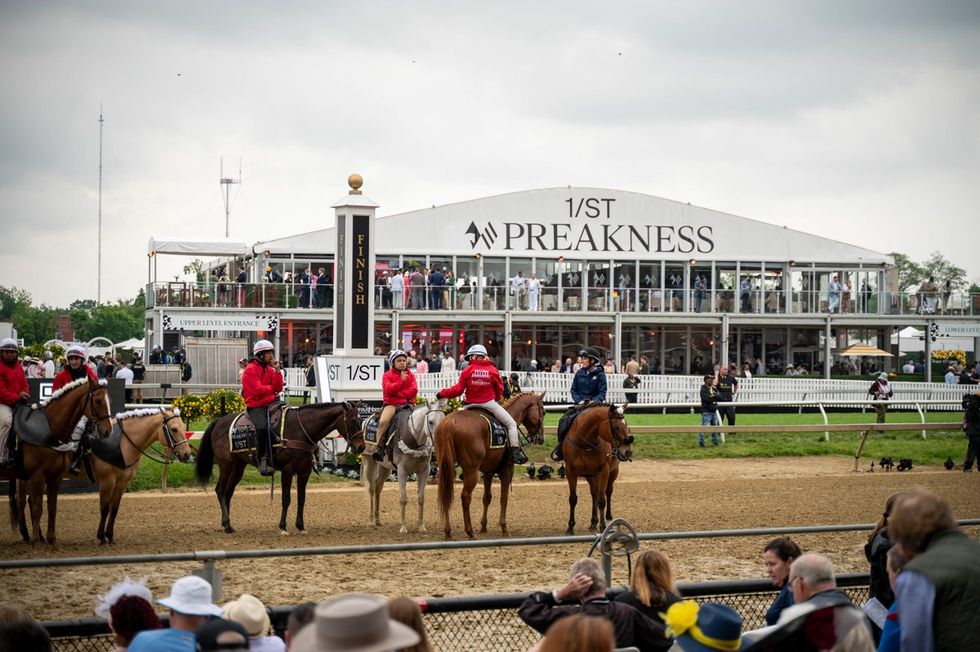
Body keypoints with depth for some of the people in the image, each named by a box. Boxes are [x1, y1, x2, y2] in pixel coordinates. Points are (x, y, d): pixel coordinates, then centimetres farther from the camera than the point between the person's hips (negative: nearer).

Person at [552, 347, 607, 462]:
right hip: (580, 403, 3)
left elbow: (602, 392, -5)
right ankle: (560, 449, -8)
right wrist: (579, 401, -7)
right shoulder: (579, 373, 8)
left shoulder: (599, 374, -2)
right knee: (564, 420, -17)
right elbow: (573, 390, 11)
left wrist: (593, 402, -21)